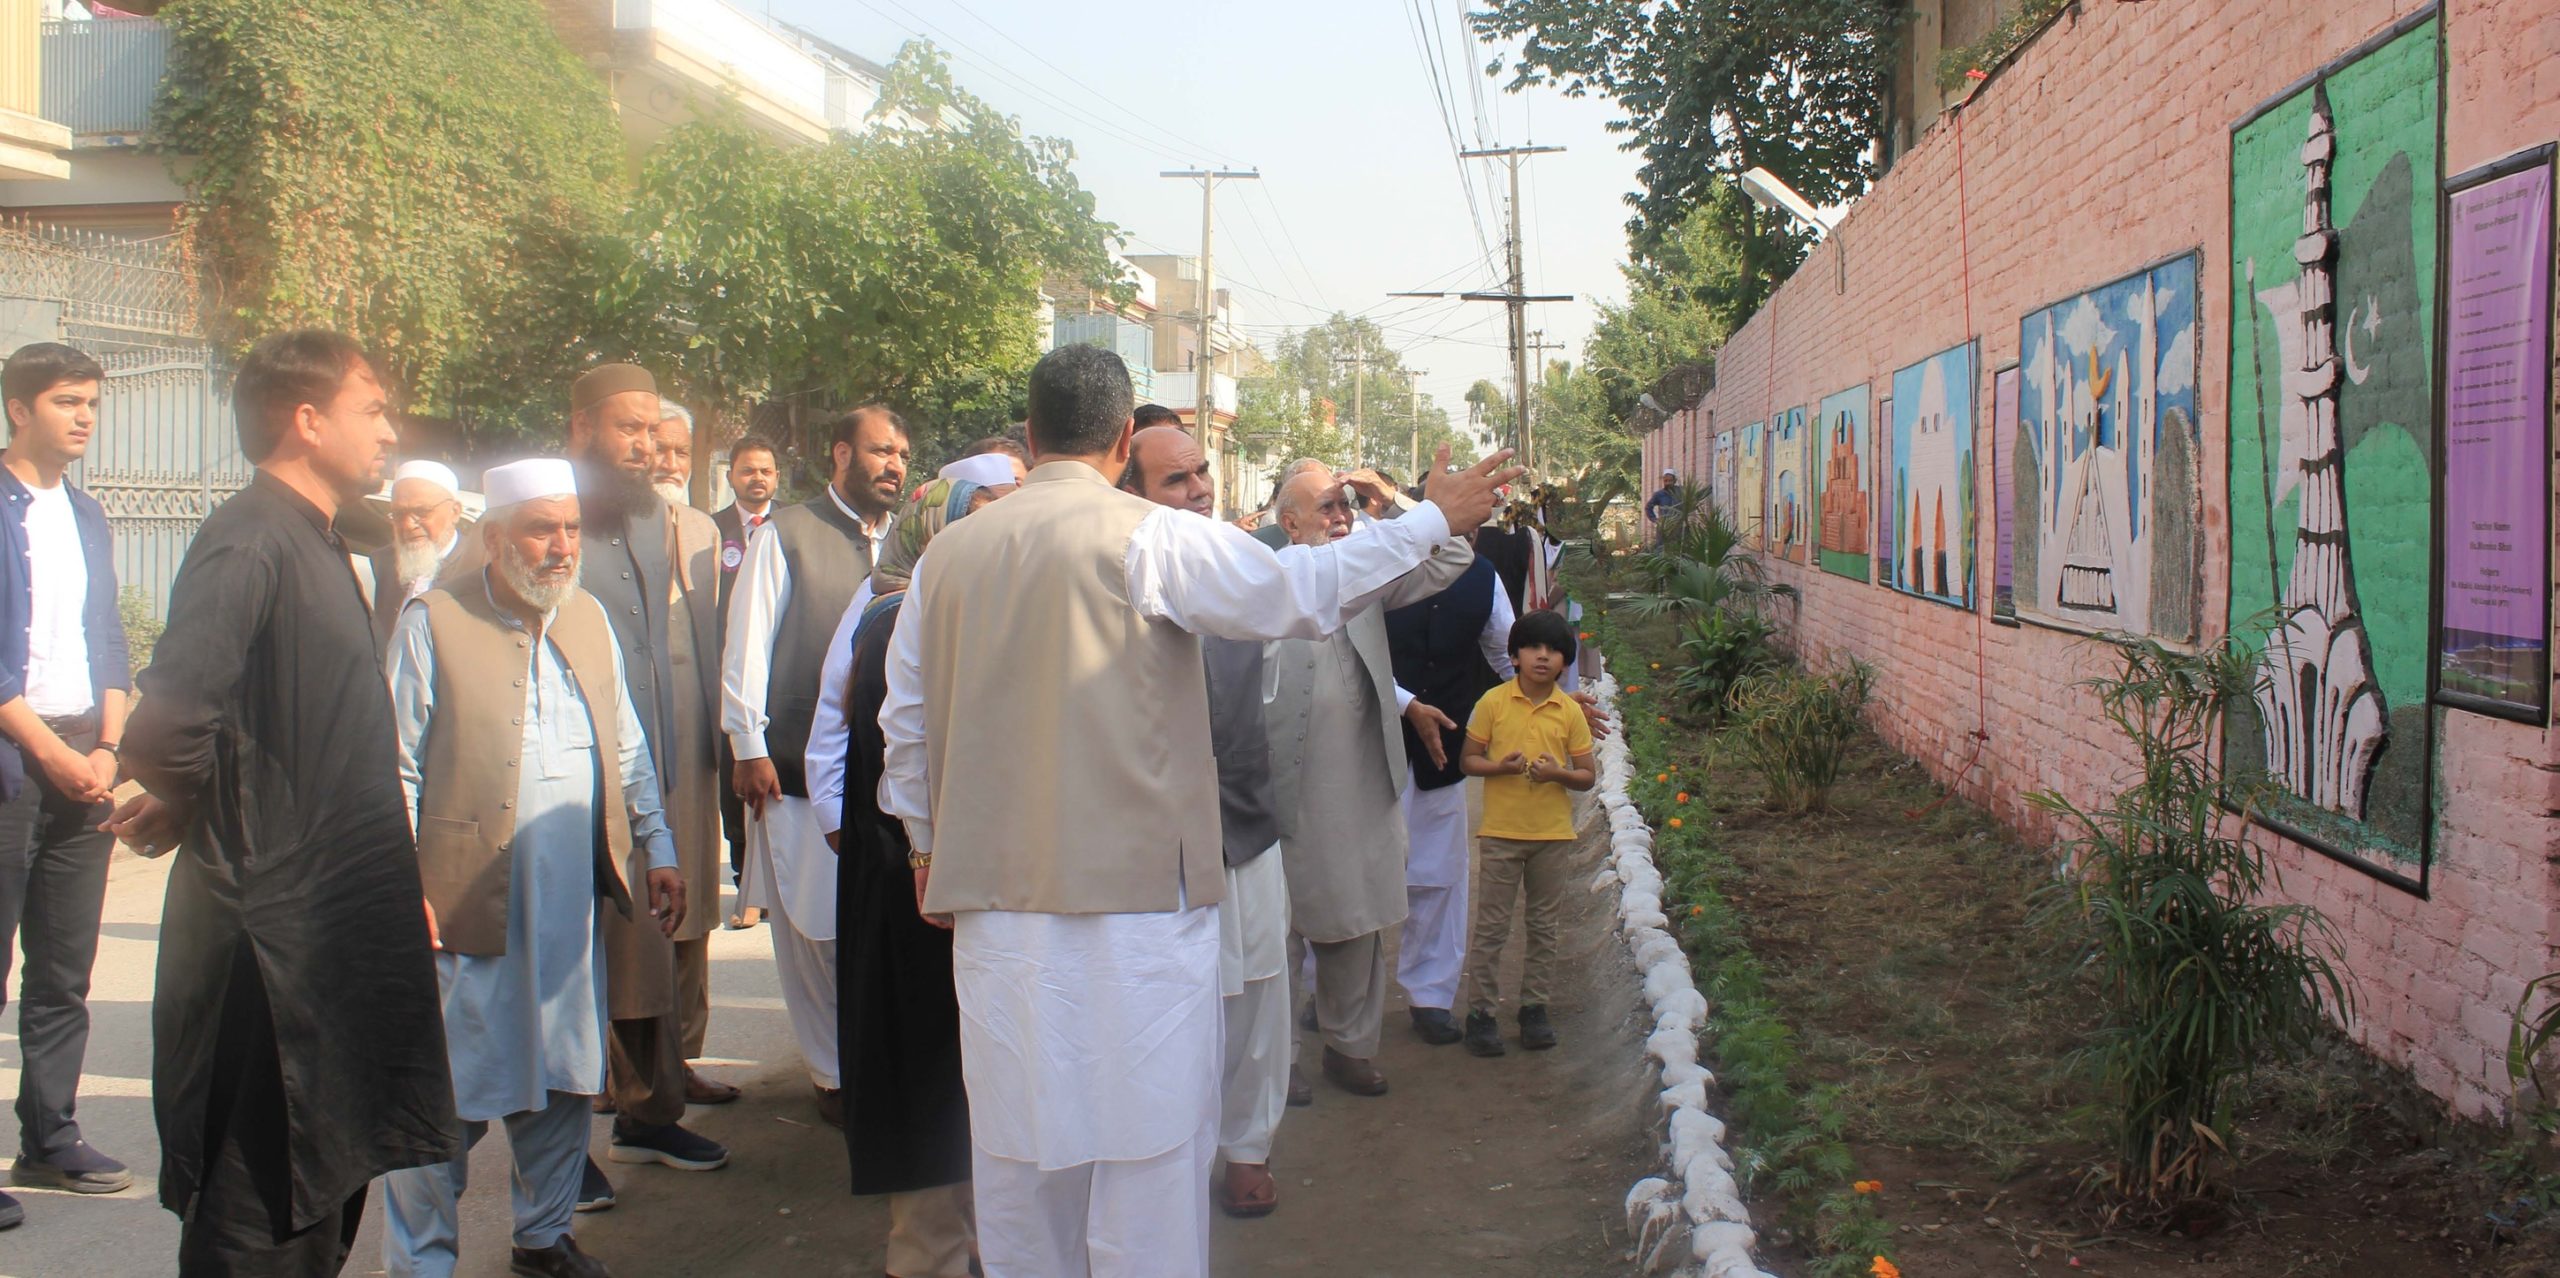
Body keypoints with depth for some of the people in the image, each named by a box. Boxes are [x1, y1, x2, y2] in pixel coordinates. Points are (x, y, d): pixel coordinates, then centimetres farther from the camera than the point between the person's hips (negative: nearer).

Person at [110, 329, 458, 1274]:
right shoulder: (250, 541, -18)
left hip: (333, 938, 10)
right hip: (272, 943, -10)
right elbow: (166, 729, -31)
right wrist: (187, 807, -13)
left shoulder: (315, 544, 14)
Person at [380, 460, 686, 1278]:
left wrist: (657, 850, 12)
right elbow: (399, 771, -6)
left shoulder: (590, 619, 12)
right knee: (450, 1098, 1)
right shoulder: (432, 625, -4)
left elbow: (627, 750, 17)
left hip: (573, 911, 5)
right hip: (468, 911, -5)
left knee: (562, 1085, 13)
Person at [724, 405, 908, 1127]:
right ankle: (833, 1074, 18)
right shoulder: (786, 536, -1)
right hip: (799, 768, -3)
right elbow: (747, 646, -2)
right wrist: (749, 747, -6)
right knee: (811, 927, 4)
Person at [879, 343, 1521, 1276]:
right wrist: (1434, 519, 1)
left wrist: (927, 844, 26)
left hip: (995, 891, 5)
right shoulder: (1151, 537, -8)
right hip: (1132, 889, -5)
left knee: (1021, 1138, 13)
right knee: (1144, 1139, 3)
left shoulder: (949, 551, 7)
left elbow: (905, 720, 13)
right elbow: (1297, 592, -10)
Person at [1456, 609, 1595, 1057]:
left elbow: (1587, 776, 4)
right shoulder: (1493, 702, -4)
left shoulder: (1570, 712, 1)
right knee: (1491, 926, 2)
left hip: (1553, 835, 2)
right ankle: (1481, 1011, 10)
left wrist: (1558, 773, -16)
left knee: (1545, 927, 10)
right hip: (1501, 832, -2)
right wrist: (1500, 767, -19)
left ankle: (1534, 1007, 23)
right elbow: (1467, 760, 0)